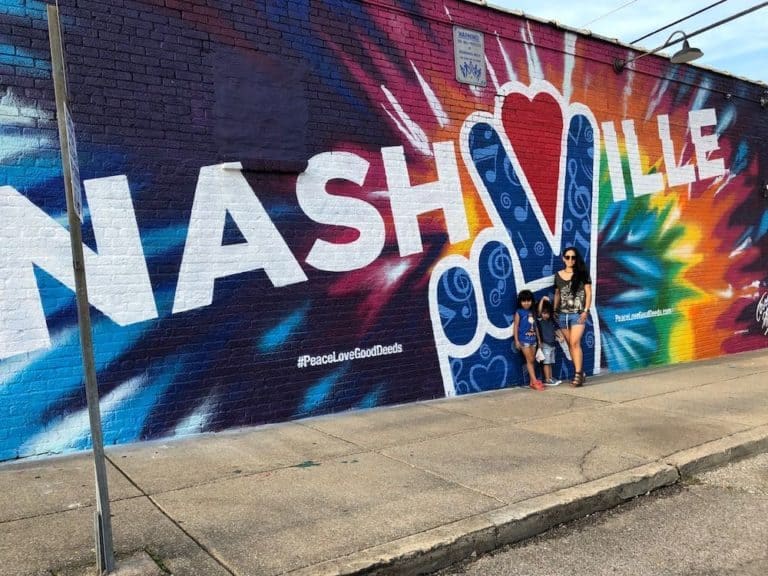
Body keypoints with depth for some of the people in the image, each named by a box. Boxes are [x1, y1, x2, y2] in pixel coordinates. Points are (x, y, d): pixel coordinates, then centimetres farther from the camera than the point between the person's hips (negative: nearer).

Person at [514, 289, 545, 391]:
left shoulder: (532, 312, 12)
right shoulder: (519, 312, -4)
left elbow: (535, 326, 16)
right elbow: (516, 326, -5)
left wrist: (539, 339, 14)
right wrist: (516, 340, -10)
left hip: (533, 339, 5)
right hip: (524, 339, -5)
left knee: (532, 360, 7)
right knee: (529, 360, -6)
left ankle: (532, 382, 12)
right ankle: (535, 381, -7)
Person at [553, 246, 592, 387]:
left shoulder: (582, 274, -1)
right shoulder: (558, 275, 8)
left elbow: (588, 293, -2)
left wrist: (586, 310, -11)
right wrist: (554, 310, 11)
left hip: (578, 314, -4)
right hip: (563, 314, 4)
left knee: (575, 343, -14)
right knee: (570, 345, 8)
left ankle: (578, 374, -10)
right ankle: (580, 372, 18)